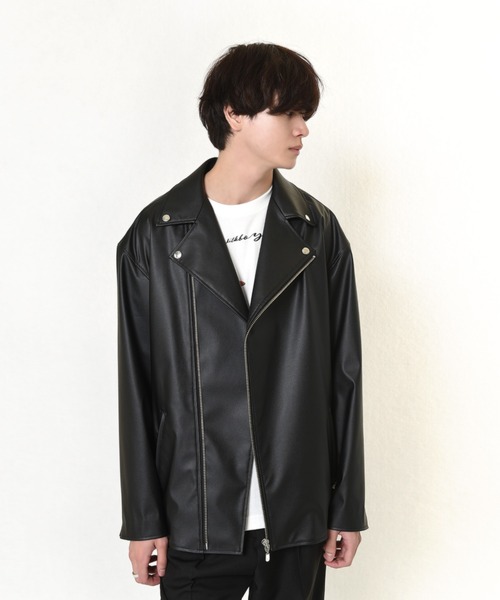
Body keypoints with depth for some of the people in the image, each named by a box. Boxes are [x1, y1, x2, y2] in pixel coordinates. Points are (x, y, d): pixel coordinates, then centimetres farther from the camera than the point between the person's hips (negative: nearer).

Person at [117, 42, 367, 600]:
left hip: (297, 517, 2)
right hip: (195, 521, -1)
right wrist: (142, 519, -1)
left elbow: (344, 375, 4)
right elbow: (137, 384, -1)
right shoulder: (155, 237, -3)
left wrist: (348, 507, 4)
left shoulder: (318, 232, 3)